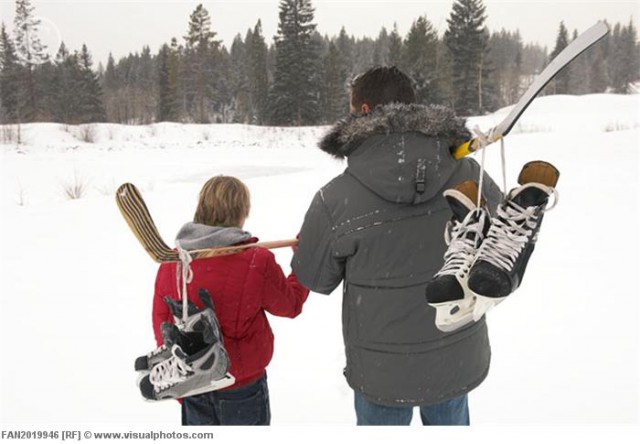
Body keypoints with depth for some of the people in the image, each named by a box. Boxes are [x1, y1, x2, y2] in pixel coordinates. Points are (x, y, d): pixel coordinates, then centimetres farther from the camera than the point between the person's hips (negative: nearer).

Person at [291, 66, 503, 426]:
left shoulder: (335, 200, -23)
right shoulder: (469, 175, -15)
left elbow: (314, 278, -8)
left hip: (383, 371, -3)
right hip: (460, 360, 3)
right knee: (450, 423, 29)